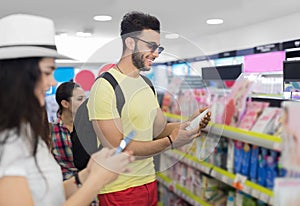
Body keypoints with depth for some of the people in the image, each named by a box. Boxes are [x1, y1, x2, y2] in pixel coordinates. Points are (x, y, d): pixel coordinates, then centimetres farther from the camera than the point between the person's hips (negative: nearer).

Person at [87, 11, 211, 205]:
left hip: (149, 180, 8)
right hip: (119, 189, -7)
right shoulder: (105, 86, -17)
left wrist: (191, 123, -8)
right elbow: (116, 148, -22)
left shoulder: (147, 84, 9)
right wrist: (170, 142, -22)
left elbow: (160, 129, 8)